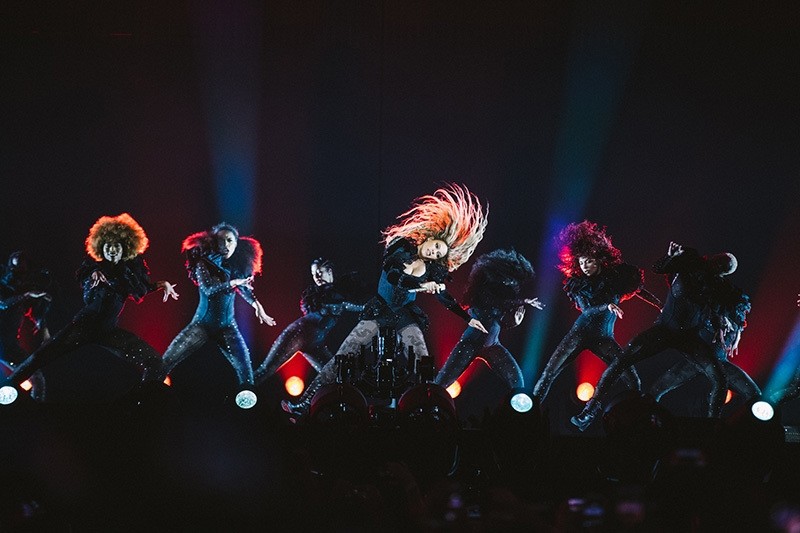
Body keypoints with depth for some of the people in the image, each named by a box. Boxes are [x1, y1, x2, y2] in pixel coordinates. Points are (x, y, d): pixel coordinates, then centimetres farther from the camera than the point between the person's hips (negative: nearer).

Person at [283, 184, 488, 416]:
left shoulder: (432, 270, 4)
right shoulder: (401, 252, -6)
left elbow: (444, 297, 15)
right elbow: (393, 276, -25)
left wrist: (468, 319, 14)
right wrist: (421, 285, -33)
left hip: (405, 316, 3)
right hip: (380, 310, -3)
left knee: (423, 362, -20)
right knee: (345, 353, -13)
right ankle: (305, 401, -15)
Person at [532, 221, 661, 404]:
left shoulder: (616, 276, 3)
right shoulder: (577, 284, -1)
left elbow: (638, 290, 14)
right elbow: (586, 309, -13)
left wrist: (662, 307, 14)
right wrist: (607, 306, -31)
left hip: (604, 339, 1)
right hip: (580, 333, -1)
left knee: (632, 380, -12)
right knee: (549, 373, -12)